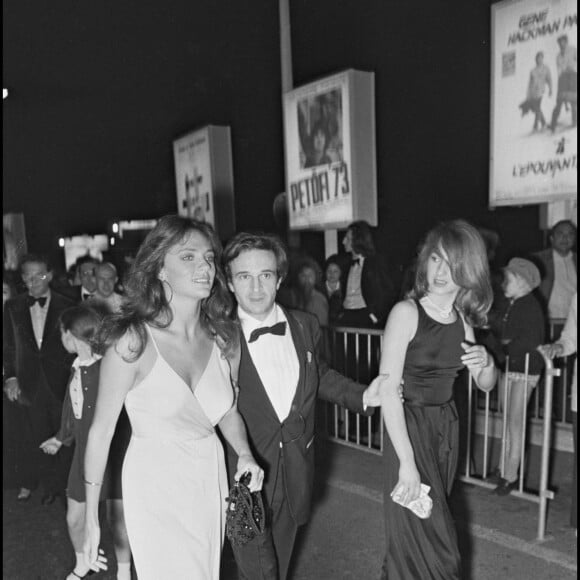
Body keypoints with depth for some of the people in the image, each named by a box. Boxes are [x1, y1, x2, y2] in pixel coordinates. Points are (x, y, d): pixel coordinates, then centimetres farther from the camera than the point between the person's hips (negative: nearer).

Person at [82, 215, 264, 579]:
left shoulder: (226, 337, -4)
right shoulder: (133, 341, -18)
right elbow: (102, 429, -12)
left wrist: (245, 454, -8)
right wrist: (92, 519, -7)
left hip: (212, 476, 5)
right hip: (156, 484, -5)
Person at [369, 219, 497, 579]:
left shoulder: (462, 320, 1)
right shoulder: (407, 312, -16)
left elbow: (486, 385, 12)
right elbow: (388, 390, -21)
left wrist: (486, 364, -11)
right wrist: (407, 463, -23)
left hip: (447, 426, 6)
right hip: (409, 427, -6)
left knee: (430, 525, 20)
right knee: (427, 535, 5)